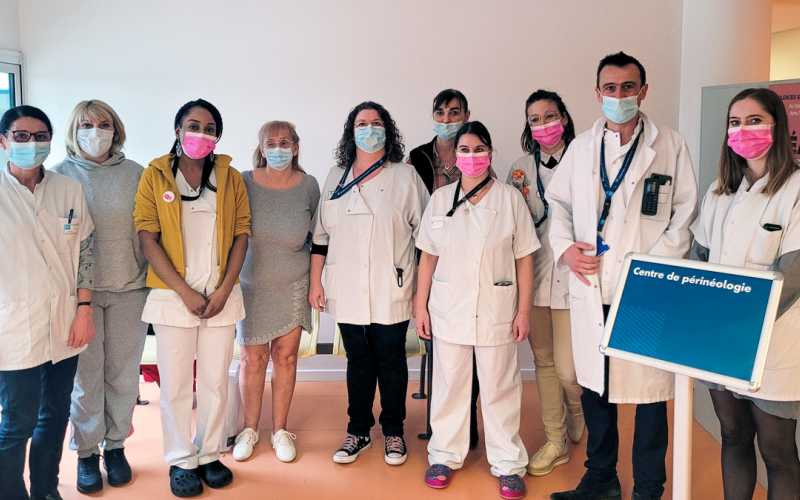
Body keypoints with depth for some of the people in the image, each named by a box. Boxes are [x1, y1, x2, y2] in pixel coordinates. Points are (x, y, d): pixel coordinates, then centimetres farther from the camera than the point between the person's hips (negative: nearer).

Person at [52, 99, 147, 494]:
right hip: (80, 290, -1)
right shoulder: (61, 174, 2)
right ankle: (86, 453, 21)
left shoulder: (134, 173, 4)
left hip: (128, 289, 1)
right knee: (86, 376, 4)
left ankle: (115, 446, 25)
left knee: (123, 374, 8)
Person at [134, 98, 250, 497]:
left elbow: (241, 235, 4)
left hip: (221, 296, 2)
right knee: (175, 385, 4)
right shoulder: (155, 175, 0)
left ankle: (209, 455, 24)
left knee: (216, 382, 9)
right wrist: (186, 292, -11)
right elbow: (148, 239, -5)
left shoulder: (230, 177, 6)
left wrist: (224, 290, -7)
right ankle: (181, 461, 20)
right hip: (173, 296, -2)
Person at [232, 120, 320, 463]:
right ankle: (250, 429, 22)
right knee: (253, 358, 5)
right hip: (252, 284, -1)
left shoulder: (308, 185, -2)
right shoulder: (245, 182, -6)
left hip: (293, 287, 1)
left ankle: (280, 430, 21)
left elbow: (317, 234, 9)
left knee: (286, 356, 6)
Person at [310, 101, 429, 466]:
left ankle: (393, 431, 23)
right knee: (358, 361, 11)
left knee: (391, 361, 7)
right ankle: (358, 431, 25)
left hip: (391, 291, -2)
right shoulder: (336, 177, 9)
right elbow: (321, 234, 11)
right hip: (347, 291, 2)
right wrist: (315, 282, 7)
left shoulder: (405, 176, 1)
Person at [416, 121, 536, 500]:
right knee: (449, 385, 11)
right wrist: (420, 306, 4)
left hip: (496, 310, -1)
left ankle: (507, 463, 19)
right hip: (449, 310, 2)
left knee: (499, 388, 7)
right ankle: (445, 455, 26)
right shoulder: (440, 199, 4)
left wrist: (524, 311, -4)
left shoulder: (510, 198, -2)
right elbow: (428, 257, 6)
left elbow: (524, 259, -1)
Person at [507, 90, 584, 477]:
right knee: (543, 361, 11)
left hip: (571, 278, -4)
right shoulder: (521, 169, 7)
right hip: (533, 278, 4)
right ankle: (556, 442, 26)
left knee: (567, 367, -3)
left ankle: (579, 427, 31)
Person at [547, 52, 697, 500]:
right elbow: (558, 201, 17)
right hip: (591, 289, 4)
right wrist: (565, 247, 0)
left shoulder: (671, 145, 1)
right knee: (594, 385, 13)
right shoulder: (581, 146, 11)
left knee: (649, 391, 3)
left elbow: (686, 214, -1)